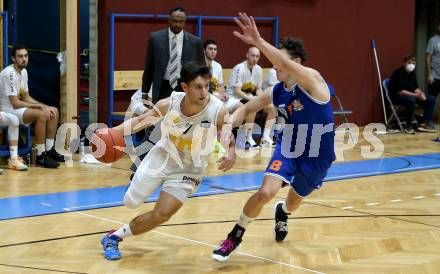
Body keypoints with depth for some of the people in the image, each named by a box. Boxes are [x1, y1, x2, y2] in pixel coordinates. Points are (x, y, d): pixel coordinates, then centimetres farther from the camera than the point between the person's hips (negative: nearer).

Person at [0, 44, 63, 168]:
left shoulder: (24, 71, 8)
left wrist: (45, 106, -2)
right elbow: (15, 103, -23)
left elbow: (26, 97, 14)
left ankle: (49, 150, 7)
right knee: (41, 114, -30)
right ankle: (41, 156, -23)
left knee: (53, 112, 4)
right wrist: (40, 106, -17)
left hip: (18, 107, 10)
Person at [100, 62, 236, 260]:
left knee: (162, 214, -15)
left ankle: (115, 237, 8)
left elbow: (229, 141, -14)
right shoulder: (169, 104, -23)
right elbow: (141, 120, -7)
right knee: (130, 203, 13)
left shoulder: (218, 111, -28)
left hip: (188, 169, -1)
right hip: (162, 156, 2)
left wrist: (231, 154, -38)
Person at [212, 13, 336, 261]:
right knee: (266, 192, -19)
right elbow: (247, 108, 4)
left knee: (295, 199, 20)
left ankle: (282, 213, 59)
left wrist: (259, 42, -58)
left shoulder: (311, 79, -25)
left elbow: (286, 65, -47)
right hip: (288, 146, 3)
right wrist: (228, 125, -15)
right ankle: (236, 236, 3)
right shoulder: (277, 92, -8)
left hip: (317, 156, -3)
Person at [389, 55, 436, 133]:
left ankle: (426, 123, -4)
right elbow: (400, 91, -25)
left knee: (431, 99, -3)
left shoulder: (412, 73, 8)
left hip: (411, 95, 9)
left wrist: (421, 94, -14)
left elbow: (415, 88, 10)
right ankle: (408, 126, -25)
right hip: (397, 96, -9)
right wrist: (416, 95, -26)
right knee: (411, 100, -40)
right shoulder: (399, 73, -19)